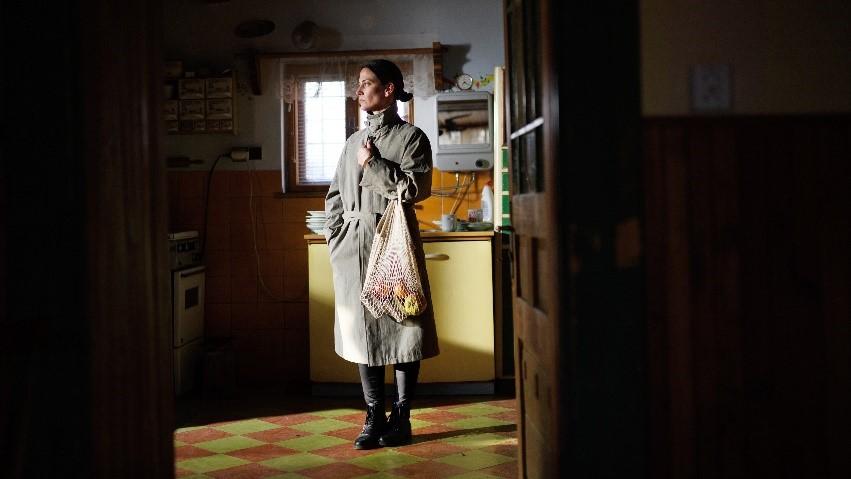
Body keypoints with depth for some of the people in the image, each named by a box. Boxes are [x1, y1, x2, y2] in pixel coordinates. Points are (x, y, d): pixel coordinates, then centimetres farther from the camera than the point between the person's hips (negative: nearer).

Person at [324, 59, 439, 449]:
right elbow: (334, 195, 19)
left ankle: (401, 418, 10)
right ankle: (375, 417, 14)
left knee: (402, 329, -1)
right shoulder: (355, 141, 17)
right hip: (352, 247, 5)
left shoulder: (411, 137, 1)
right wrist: (335, 239, 8)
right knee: (363, 330, 6)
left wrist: (373, 163, -11)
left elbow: (416, 188, -13)